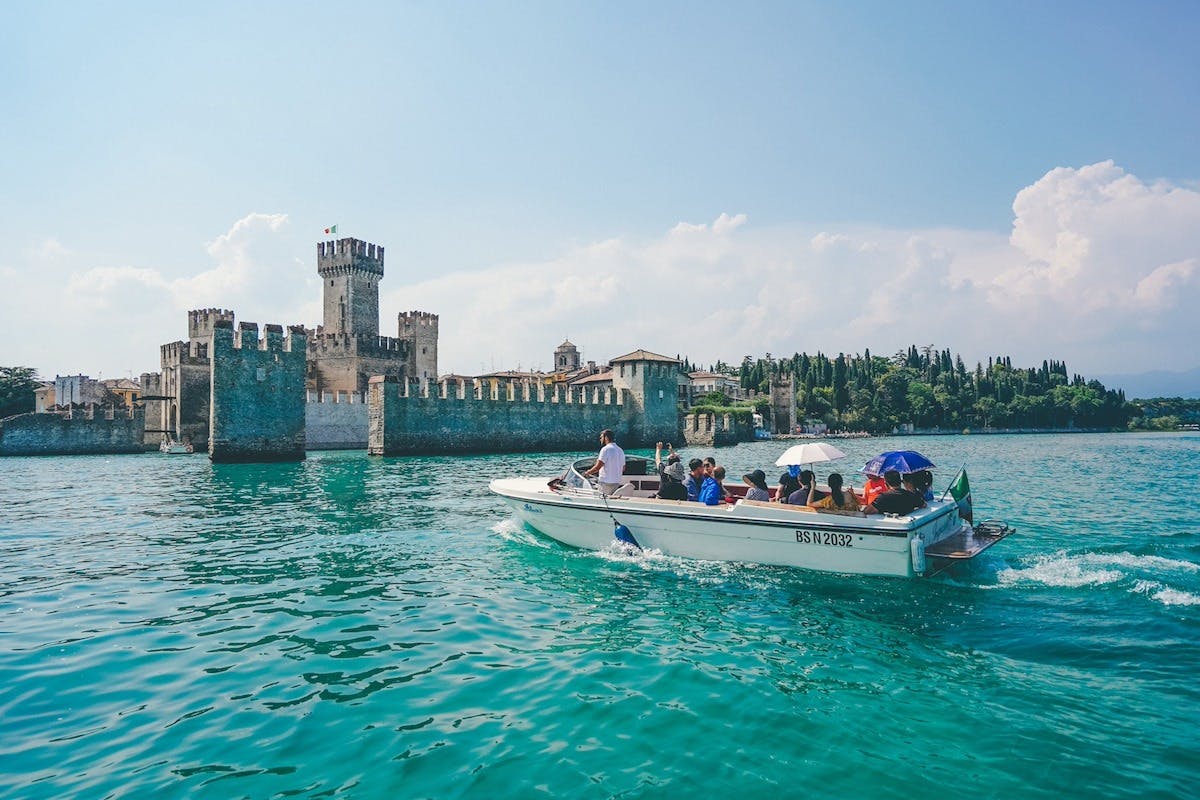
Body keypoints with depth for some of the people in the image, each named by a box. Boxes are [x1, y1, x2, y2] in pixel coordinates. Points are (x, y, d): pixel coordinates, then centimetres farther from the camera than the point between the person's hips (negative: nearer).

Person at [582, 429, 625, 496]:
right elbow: (623, 469, 19)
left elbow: (597, 467, -16)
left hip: (606, 482, -8)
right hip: (617, 483, 8)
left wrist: (587, 473, -1)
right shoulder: (621, 450, 13)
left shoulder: (605, 449, -11)